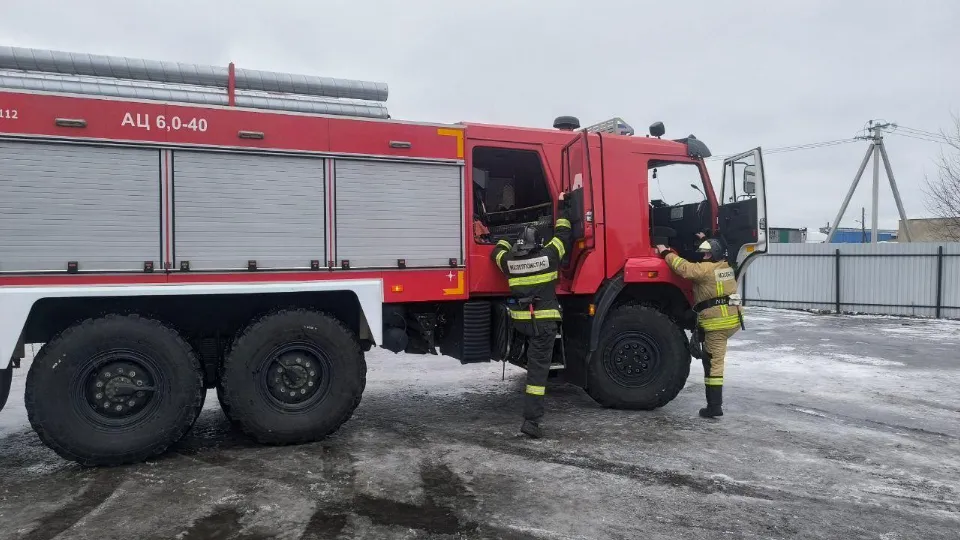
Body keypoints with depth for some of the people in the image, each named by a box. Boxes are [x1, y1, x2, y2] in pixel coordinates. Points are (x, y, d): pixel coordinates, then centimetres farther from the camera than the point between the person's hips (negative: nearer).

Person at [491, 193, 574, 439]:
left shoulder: (509, 260, 5)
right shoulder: (548, 254, -3)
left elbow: (497, 251, 28)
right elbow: (563, 234, 11)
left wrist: (506, 239, 49)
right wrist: (563, 209, 25)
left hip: (519, 320, 4)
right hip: (543, 321, -3)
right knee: (538, 368, -4)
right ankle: (531, 420, -7)